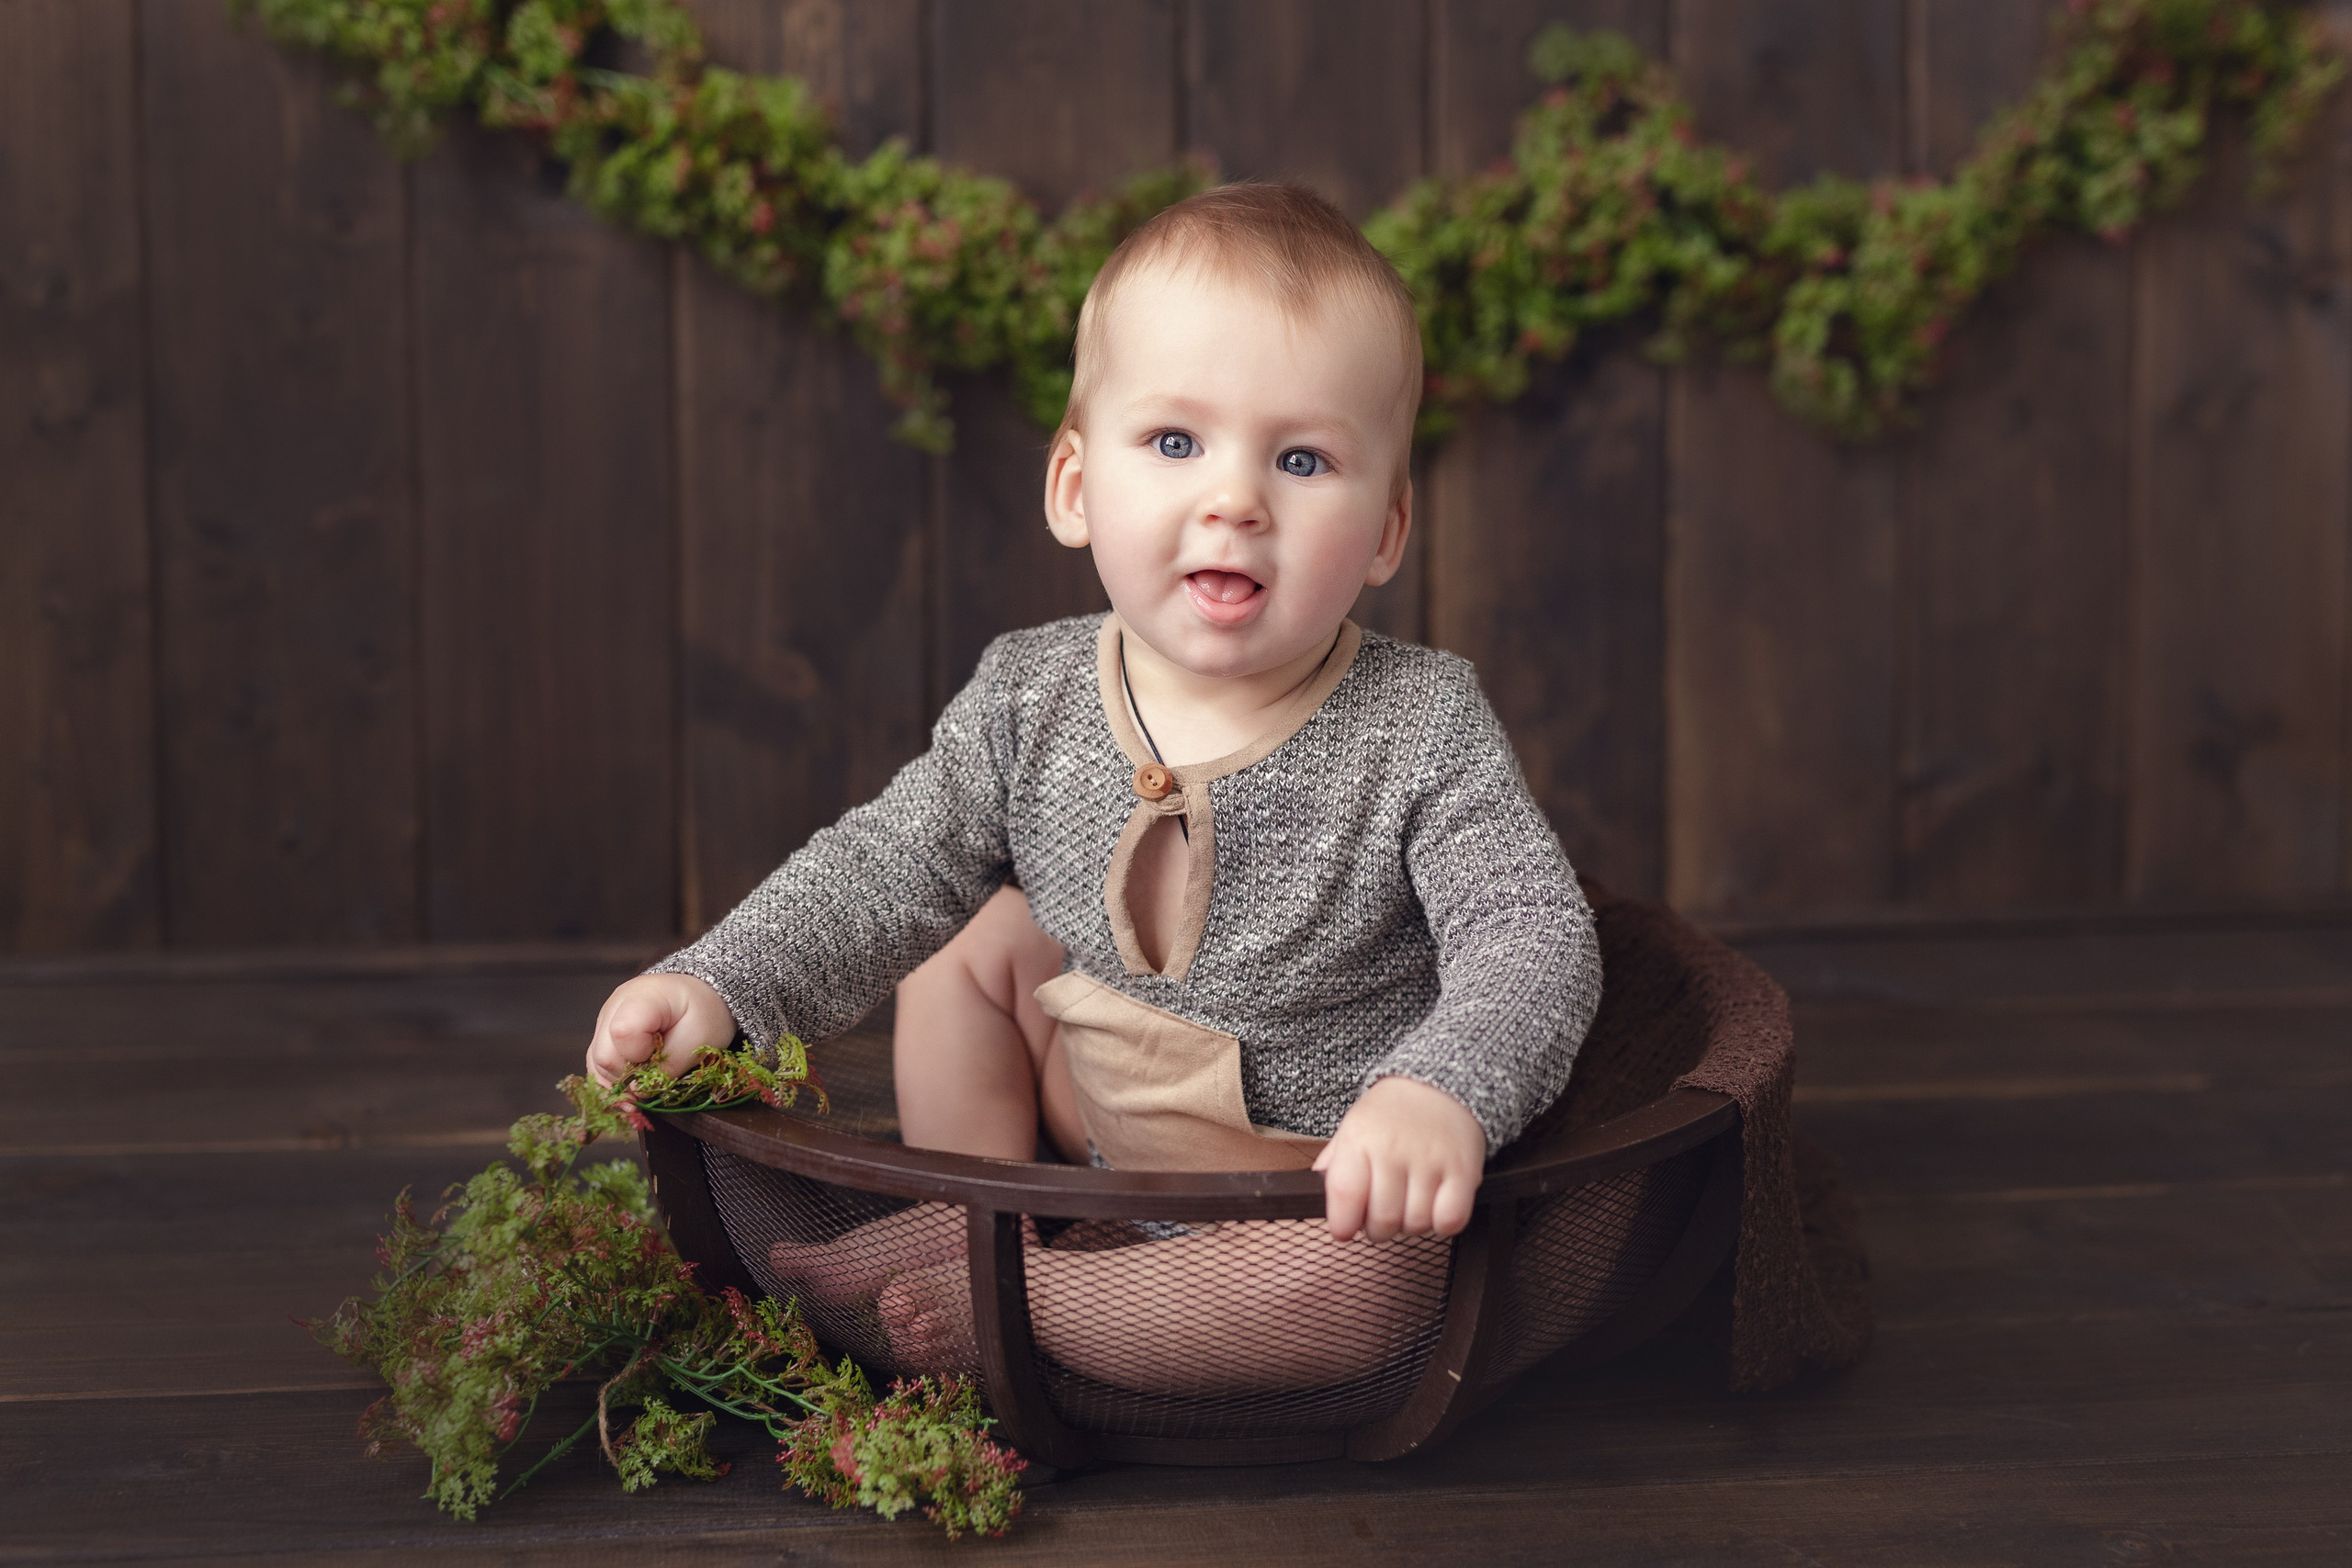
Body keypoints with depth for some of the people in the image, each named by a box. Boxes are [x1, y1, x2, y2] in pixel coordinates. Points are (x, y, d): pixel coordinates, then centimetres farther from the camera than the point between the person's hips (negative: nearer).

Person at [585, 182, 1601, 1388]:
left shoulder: (1421, 733, -22)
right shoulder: (1029, 704, -10)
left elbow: (1536, 937, -29)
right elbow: (882, 871, -4)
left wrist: (1442, 1096, -49)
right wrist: (717, 985, -20)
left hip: (1320, 1160, -5)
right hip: (1101, 1112, 5)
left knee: (1380, 1266, -34)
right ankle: (979, 1232, 7)